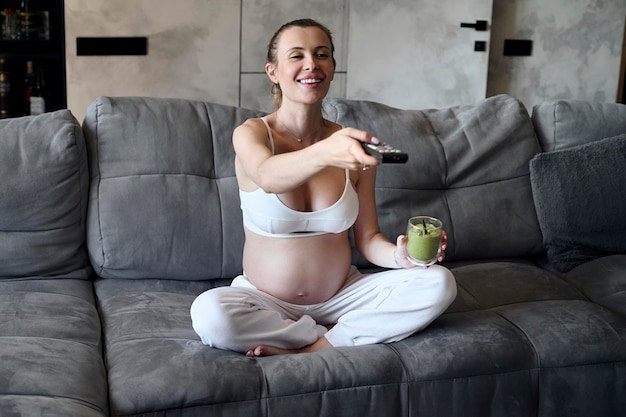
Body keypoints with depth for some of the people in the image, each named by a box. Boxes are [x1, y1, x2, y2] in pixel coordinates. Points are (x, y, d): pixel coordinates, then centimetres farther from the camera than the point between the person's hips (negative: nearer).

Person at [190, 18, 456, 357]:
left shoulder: (351, 143, -1)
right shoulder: (251, 134, -9)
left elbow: (368, 238, 3)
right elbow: (268, 176, -35)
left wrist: (399, 255, -20)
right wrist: (324, 153, -56)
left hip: (342, 296, 3)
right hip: (266, 301, -2)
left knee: (439, 283, -18)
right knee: (209, 314, -34)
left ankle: (309, 349, -17)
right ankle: (338, 336, -12)